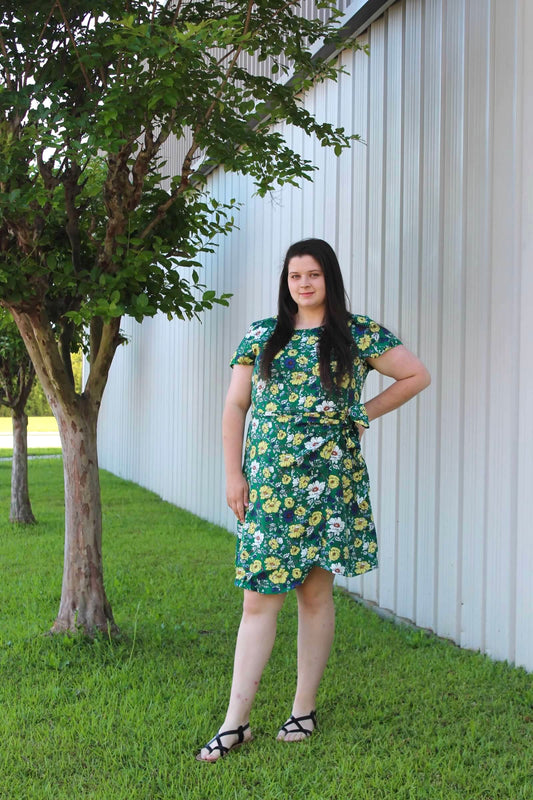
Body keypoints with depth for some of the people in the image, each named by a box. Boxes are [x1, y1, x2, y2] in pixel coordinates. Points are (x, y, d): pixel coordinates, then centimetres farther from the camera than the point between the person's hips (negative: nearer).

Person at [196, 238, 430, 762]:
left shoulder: (358, 334, 4)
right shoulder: (261, 336, 9)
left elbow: (417, 375, 8)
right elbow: (235, 406, 9)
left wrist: (366, 413, 2)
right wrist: (233, 473, 2)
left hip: (329, 480, -1)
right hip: (267, 482, 1)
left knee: (316, 592, 5)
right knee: (259, 598, -1)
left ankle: (304, 709, 18)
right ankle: (235, 722, 4)